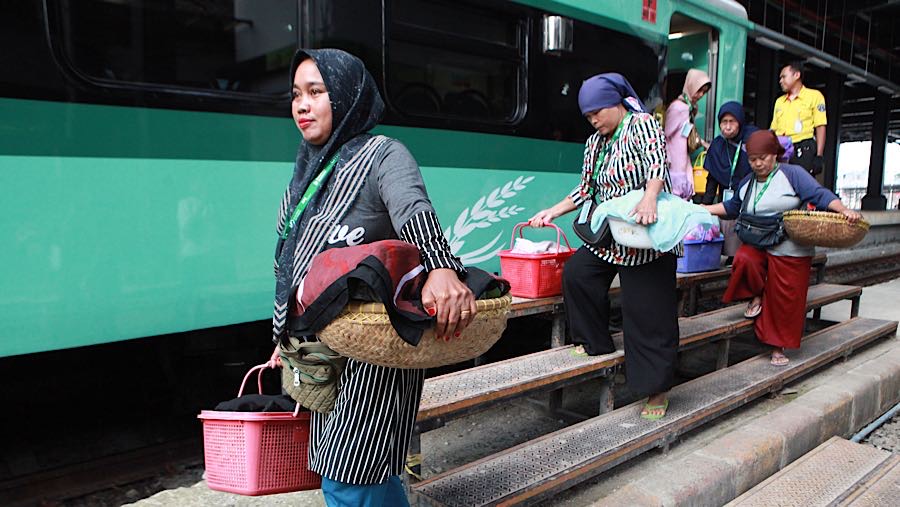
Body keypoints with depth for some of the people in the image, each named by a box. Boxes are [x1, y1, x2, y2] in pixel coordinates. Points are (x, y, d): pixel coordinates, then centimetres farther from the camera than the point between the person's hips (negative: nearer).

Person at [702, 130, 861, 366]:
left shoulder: (792, 174, -4)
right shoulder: (747, 183, 13)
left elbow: (820, 194, -12)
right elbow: (731, 207, 28)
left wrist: (844, 209, -27)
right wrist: (702, 209, 23)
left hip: (790, 251, -4)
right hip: (757, 244, 4)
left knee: (784, 300, -1)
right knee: (744, 260, -31)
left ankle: (778, 346, 17)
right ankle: (756, 296, -1)